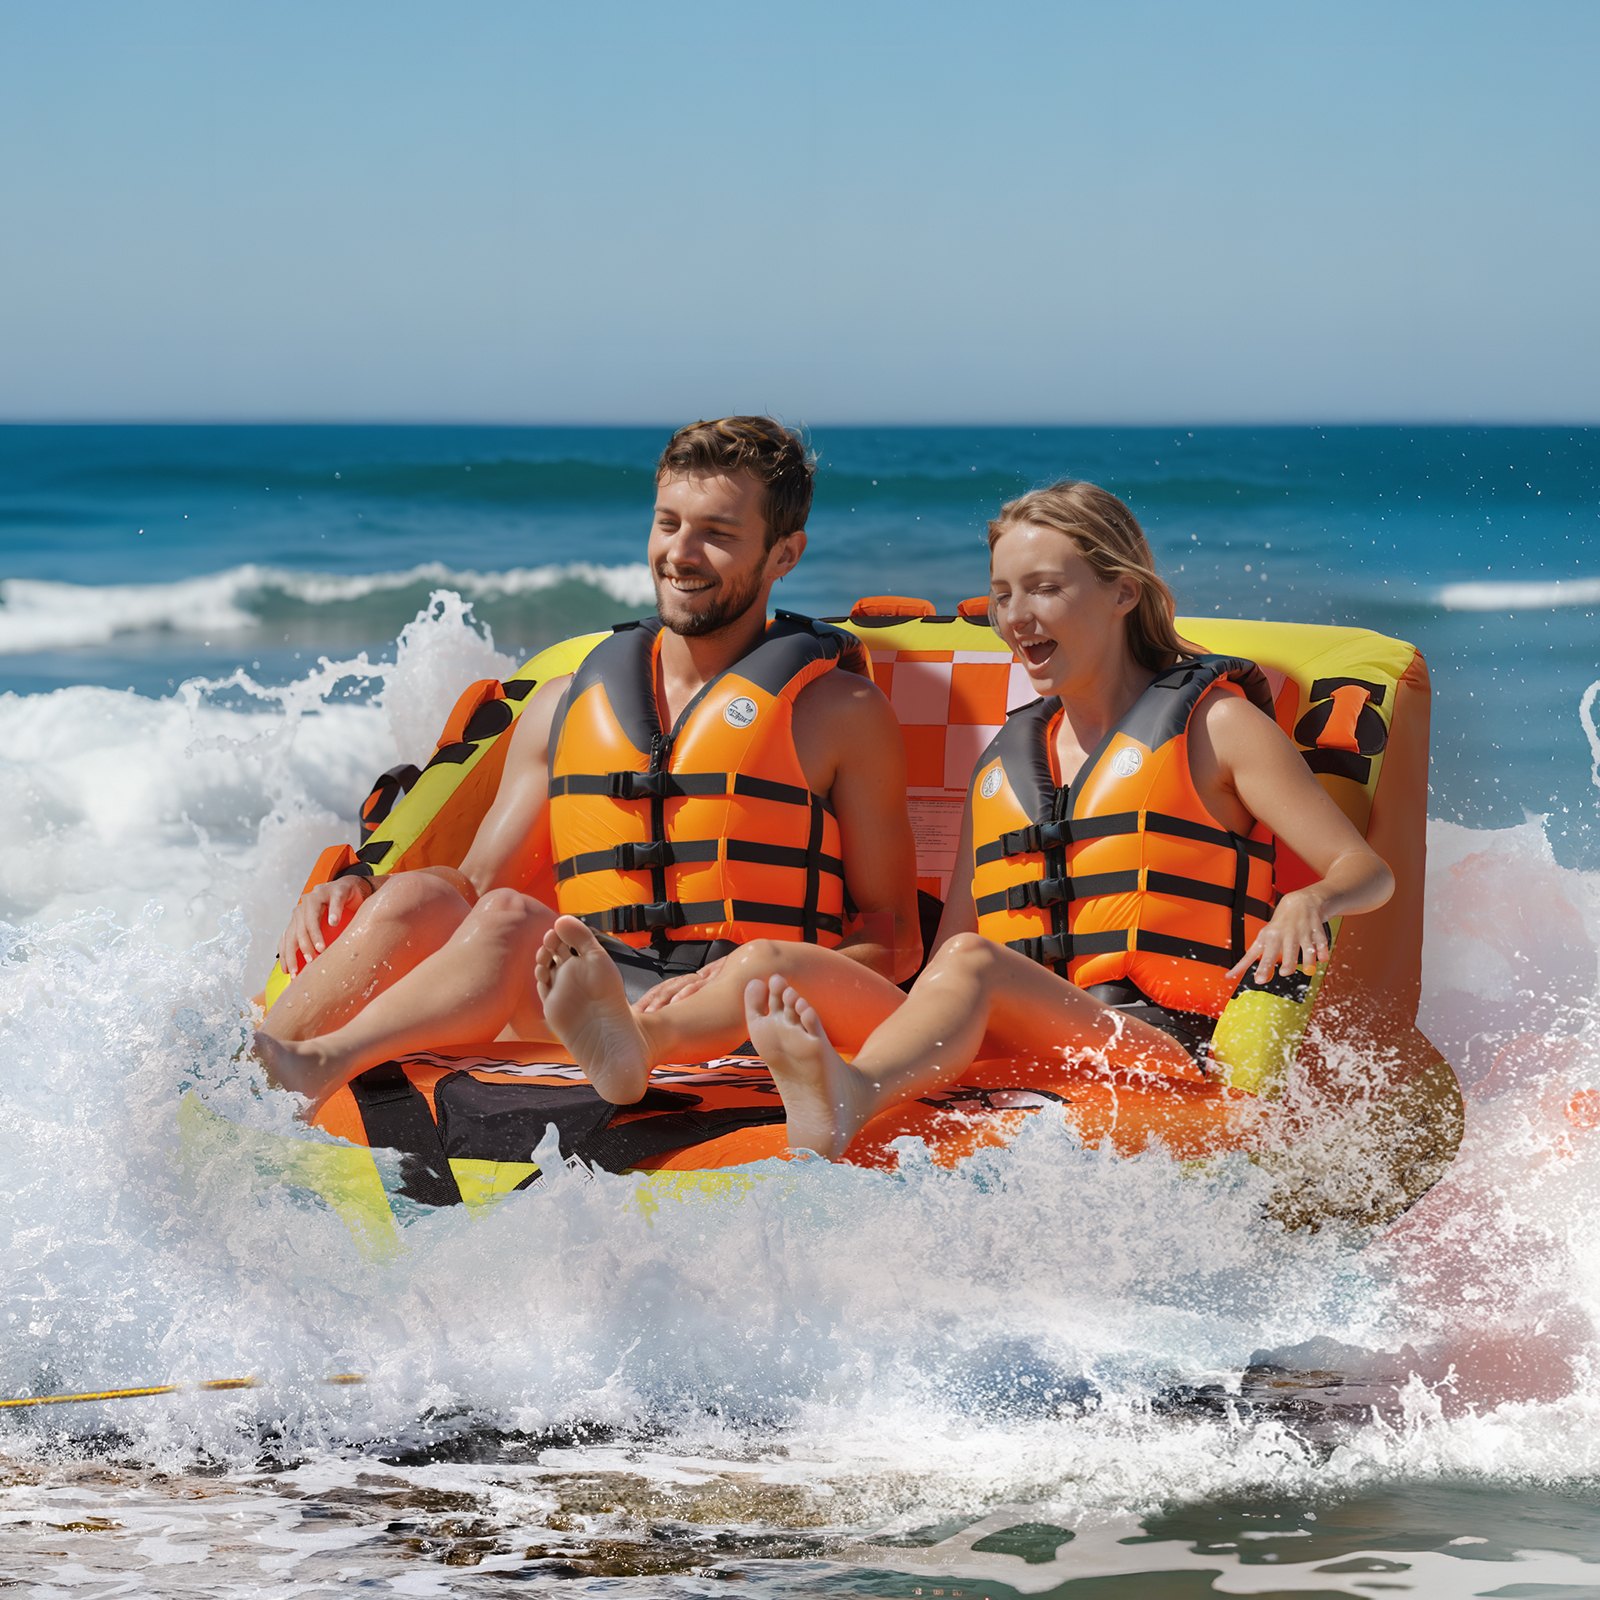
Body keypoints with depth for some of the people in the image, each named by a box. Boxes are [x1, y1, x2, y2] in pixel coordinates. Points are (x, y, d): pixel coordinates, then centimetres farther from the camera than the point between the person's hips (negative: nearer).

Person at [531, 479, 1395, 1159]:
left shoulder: (1214, 723, 11)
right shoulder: (1004, 764, 26)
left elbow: (1368, 871, 4)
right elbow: (944, 947, 22)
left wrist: (1307, 903, -20)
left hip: (1168, 1047, -6)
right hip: (1002, 1052, 6)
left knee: (972, 970, -36)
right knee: (773, 960, -16)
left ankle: (842, 1101, -68)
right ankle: (639, 1046, -49)